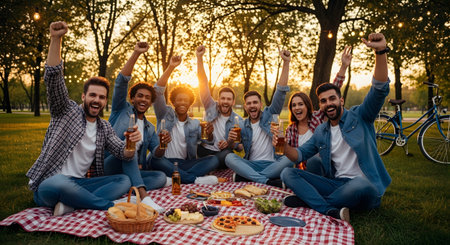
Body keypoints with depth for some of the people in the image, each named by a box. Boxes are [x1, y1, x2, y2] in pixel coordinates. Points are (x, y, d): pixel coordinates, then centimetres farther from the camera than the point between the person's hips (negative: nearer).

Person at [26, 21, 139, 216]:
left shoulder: (105, 128, 14)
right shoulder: (67, 111, 2)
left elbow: (123, 154, 4)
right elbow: (53, 78, -11)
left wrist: (131, 144, -21)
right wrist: (56, 39, -22)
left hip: (79, 184, 5)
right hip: (48, 186, -5)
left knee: (124, 181, -17)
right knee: (58, 183, -41)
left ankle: (69, 206, -28)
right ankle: (110, 206, -23)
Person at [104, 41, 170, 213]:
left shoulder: (149, 128, 19)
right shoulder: (122, 110, 8)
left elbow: (157, 154, 9)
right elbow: (121, 81, -6)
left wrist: (162, 146, -16)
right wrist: (136, 54, -14)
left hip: (129, 170, 5)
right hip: (108, 166, -4)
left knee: (161, 177, -20)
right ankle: (143, 196, -49)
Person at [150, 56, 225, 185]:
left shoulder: (195, 124, 19)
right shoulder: (165, 114, 9)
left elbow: (207, 142, 11)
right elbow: (157, 91, -5)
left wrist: (209, 134, -13)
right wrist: (170, 67, -11)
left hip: (186, 163, 3)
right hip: (166, 162, -3)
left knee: (214, 159, -20)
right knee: (156, 160, -37)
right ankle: (196, 179, -33)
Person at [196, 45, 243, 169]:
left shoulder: (238, 120, 4)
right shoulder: (212, 108, 3)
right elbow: (203, 84, -7)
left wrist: (230, 143, -19)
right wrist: (199, 58, -16)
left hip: (222, 153, 0)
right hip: (203, 150, 0)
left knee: (227, 155, -35)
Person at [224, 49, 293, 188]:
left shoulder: (270, 114, 8)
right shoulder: (242, 126, 13)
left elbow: (281, 92, -2)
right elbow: (240, 149, 15)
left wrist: (286, 63, -11)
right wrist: (232, 142, -10)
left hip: (271, 164, -1)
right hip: (250, 165, 1)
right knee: (229, 158, -26)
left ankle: (244, 177, -29)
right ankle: (268, 182, -35)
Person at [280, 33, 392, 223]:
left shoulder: (359, 116, 3)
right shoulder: (321, 132, 16)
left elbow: (380, 90, -11)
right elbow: (299, 155, 15)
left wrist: (380, 52, -24)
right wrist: (283, 145, -8)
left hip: (364, 186, -4)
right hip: (335, 184, 4)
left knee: (362, 185, -41)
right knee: (287, 173, -13)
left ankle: (307, 200, -19)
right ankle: (332, 211, -34)